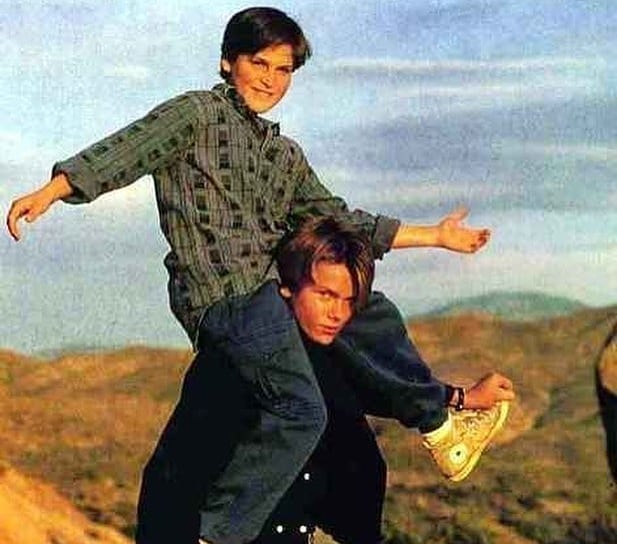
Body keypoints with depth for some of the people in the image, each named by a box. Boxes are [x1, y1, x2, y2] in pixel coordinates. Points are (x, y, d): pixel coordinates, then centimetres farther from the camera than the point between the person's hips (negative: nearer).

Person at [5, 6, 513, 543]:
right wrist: (51, 191, -28)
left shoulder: (286, 155, 24)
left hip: (269, 284, 8)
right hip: (225, 293, -8)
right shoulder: (197, 112, 1)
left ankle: (439, 412, 40)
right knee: (301, 412, -19)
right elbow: (125, 150, -13)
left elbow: (339, 220, 28)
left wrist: (434, 236, 31)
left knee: (373, 315, 22)